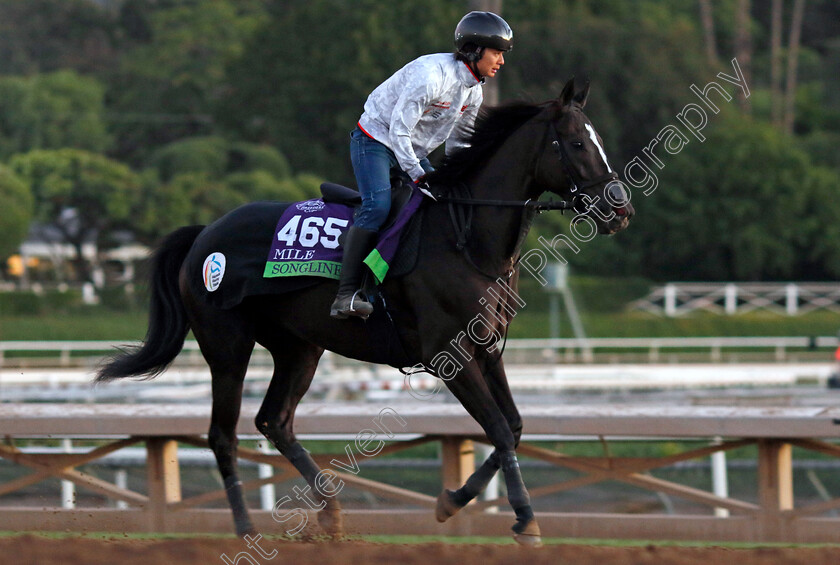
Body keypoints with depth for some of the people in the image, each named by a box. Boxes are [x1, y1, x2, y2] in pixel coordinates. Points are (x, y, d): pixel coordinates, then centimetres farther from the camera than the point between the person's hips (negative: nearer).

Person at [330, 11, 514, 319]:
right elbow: (399, 128, -25)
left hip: (413, 150, 9)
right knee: (378, 206, -27)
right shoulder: (431, 74, -27)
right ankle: (345, 296, -30)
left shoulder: (473, 91, 1)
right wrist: (417, 174, -25)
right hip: (377, 140, -9)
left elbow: (459, 139, 15)